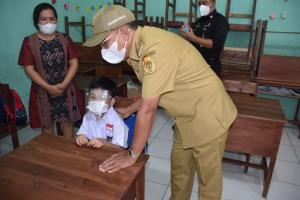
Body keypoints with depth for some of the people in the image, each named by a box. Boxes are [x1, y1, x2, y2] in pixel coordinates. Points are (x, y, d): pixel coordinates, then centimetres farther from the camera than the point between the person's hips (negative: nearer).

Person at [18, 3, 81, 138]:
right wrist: (49, 87, -18)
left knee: (68, 121, 12)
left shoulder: (64, 39, 0)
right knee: (46, 123, 11)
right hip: (43, 91, -1)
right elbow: (29, 69, -9)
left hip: (66, 89, 2)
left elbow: (74, 63, -4)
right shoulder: (29, 42, -4)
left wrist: (63, 84, -16)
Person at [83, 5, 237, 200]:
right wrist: (128, 110, 17)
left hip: (208, 114, -8)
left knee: (208, 176, 11)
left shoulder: (153, 47, -30)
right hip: (187, 116, 9)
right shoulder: (138, 46, -1)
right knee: (179, 168, 22)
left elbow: (147, 109, -28)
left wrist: (132, 155, -17)